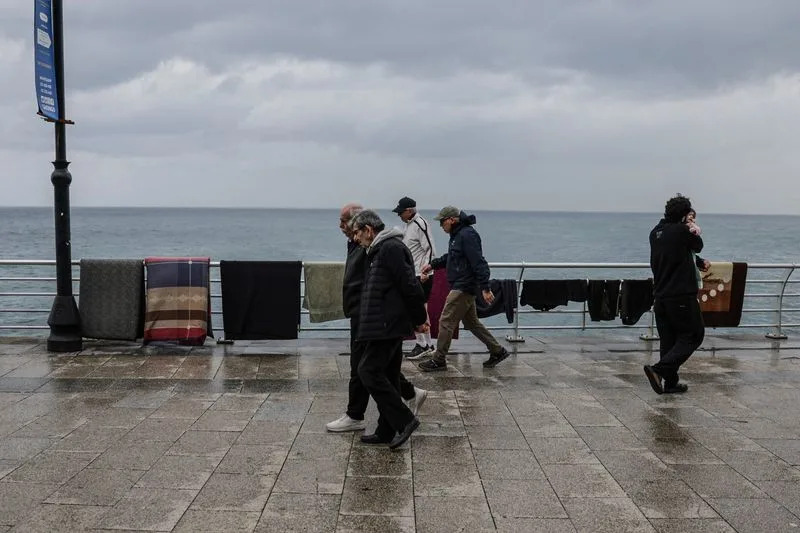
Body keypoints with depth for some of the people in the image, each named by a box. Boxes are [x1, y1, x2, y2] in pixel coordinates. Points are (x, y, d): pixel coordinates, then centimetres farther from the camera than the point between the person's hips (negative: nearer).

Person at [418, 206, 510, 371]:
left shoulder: (467, 235, -18)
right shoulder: (457, 235, 14)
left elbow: (479, 263, -24)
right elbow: (449, 257, 29)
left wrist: (485, 288, -27)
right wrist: (432, 265, 19)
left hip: (463, 288, -11)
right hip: (463, 287, 11)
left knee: (446, 322, -5)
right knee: (471, 322, 17)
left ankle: (438, 360, 3)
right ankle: (497, 351, 24)